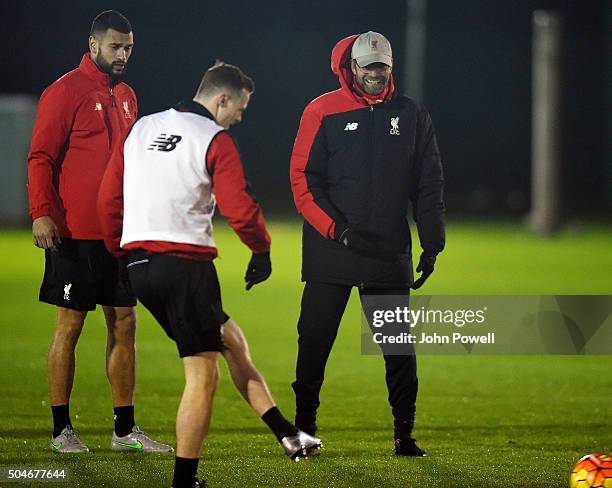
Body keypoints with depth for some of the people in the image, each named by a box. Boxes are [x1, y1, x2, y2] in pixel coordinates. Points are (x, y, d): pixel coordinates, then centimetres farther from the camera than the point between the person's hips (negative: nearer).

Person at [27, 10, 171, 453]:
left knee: (124, 325, 7)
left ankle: (125, 431, 13)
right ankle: (62, 429, 6)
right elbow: (40, 158, -10)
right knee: (70, 325, -2)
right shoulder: (65, 93, -8)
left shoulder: (126, 96, 15)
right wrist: (41, 213, -20)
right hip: (75, 234, -7)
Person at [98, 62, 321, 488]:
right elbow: (240, 209, -13)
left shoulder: (141, 129, 16)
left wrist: (121, 252, 25)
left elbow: (108, 200, 16)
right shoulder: (215, 140, -5)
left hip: (138, 263, 8)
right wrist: (262, 250, 4)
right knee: (202, 376, -2)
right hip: (186, 262, -8)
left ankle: (288, 436, 22)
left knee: (231, 340, 20)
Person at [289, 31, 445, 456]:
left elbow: (429, 185, 11)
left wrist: (432, 244, 4)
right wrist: (337, 229, -14)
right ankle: (304, 426, 12)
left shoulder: (412, 116, 9)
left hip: (390, 253, 2)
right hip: (330, 253, -2)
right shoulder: (322, 112, 1)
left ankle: (404, 433, 9)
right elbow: (303, 179, -3)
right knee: (315, 340, 1)